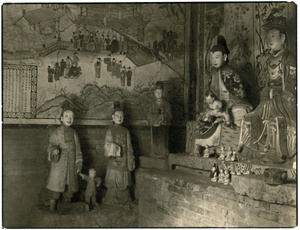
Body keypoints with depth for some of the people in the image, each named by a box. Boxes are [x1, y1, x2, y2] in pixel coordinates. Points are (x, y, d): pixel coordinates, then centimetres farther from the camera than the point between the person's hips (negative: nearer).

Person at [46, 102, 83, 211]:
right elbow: (51, 146, -3)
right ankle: (52, 209, 15)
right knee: (56, 187, 0)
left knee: (71, 188, 8)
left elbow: (78, 150, 12)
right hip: (58, 164, -3)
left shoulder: (74, 133, 8)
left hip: (71, 165, 4)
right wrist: (54, 150, -26)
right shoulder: (55, 132, -3)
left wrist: (79, 163, 8)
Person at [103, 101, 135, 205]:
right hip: (114, 160, -3)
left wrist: (130, 160, 4)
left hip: (124, 160, 3)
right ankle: (112, 201, 12)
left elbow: (129, 146, 9)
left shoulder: (126, 131, 8)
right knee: (113, 182, 0)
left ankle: (124, 200, 17)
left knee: (124, 183, 7)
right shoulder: (110, 130, -1)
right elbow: (107, 146, -2)